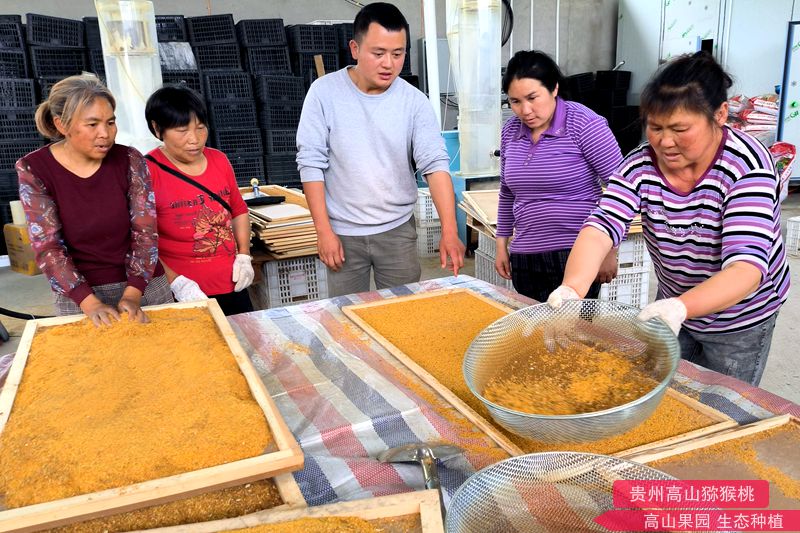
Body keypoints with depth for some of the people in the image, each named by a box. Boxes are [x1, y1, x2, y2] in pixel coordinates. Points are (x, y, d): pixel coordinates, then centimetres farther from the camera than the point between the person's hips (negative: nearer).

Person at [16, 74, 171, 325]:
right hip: (78, 294, -1)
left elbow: (145, 231, -8)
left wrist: (133, 294, -18)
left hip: (145, 284, 2)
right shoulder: (33, 170, -9)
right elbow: (47, 247, -11)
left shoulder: (130, 160, -7)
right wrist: (91, 303, -20)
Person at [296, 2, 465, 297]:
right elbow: (311, 163, -8)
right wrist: (324, 231, -11)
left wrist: (449, 231, -23)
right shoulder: (324, 92, -9)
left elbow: (436, 164, -12)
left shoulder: (414, 101, -6)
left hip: (398, 230, 1)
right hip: (343, 233, -1)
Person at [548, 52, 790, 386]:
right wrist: (571, 289, -50)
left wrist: (680, 307, -55)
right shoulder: (640, 165, -17)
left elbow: (746, 267, -37)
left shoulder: (746, 167, -27)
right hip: (673, 307, 3)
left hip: (740, 321, -3)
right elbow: (600, 228, -30)